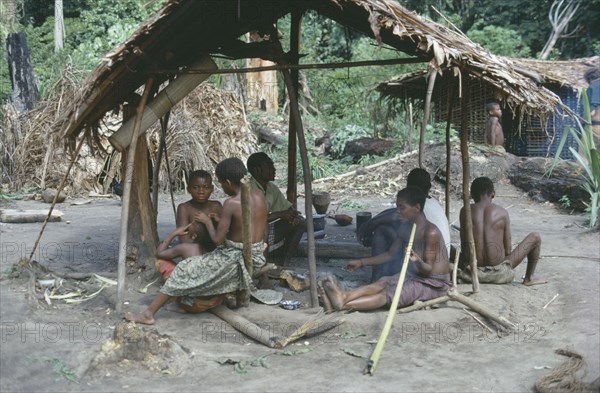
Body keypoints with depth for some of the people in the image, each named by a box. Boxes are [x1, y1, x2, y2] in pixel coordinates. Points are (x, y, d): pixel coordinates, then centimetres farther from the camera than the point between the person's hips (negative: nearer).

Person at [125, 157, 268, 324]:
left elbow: (217, 239, -15)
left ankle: (148, 314, 8)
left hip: (233, 259, -7)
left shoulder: (231, 203, -19)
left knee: (184, 270, 4)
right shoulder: (259, 195, 0)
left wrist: (208, 222, 4)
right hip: (255, 258, 7)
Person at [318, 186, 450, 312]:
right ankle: (344, 296, -44)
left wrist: (418, 261, -42)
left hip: (434, 283, -8)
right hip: (413, 275, 8)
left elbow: (428, 269, -19)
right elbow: (390, 254, 15)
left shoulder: (431, 232, -21)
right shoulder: (407, 228, 6)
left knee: (389, 294, -28)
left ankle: (343, 305, -47)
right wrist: (361, 262, 11)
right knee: (381, 284, -20)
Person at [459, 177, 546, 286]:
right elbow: (508, 249, 0)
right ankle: (528, 278, 27)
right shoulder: (502, 212, -3)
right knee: (535, 238, 17)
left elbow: (463, 245, 3)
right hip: (499, 274, -2)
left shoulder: (465, 211, 0)